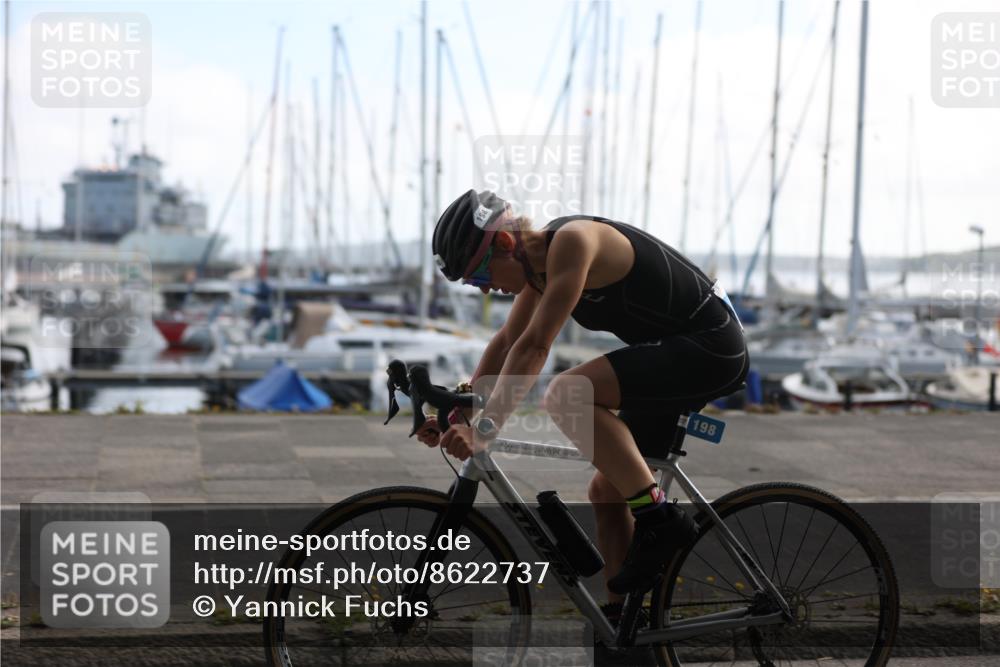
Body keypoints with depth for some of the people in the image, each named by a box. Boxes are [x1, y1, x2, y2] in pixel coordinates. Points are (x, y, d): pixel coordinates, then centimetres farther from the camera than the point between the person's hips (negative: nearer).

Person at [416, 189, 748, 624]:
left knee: (567, 395, -27)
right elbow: (508, 341, 17)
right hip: (675, 357, 10)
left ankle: (660, 521, -19)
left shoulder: (572, 241, -21)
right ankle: (616, 618, 18)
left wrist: (484, 428, -30)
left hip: (710, 347, -10)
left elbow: (533, 347, -28)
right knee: (607, 491, 9)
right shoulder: (539, 260, 7)